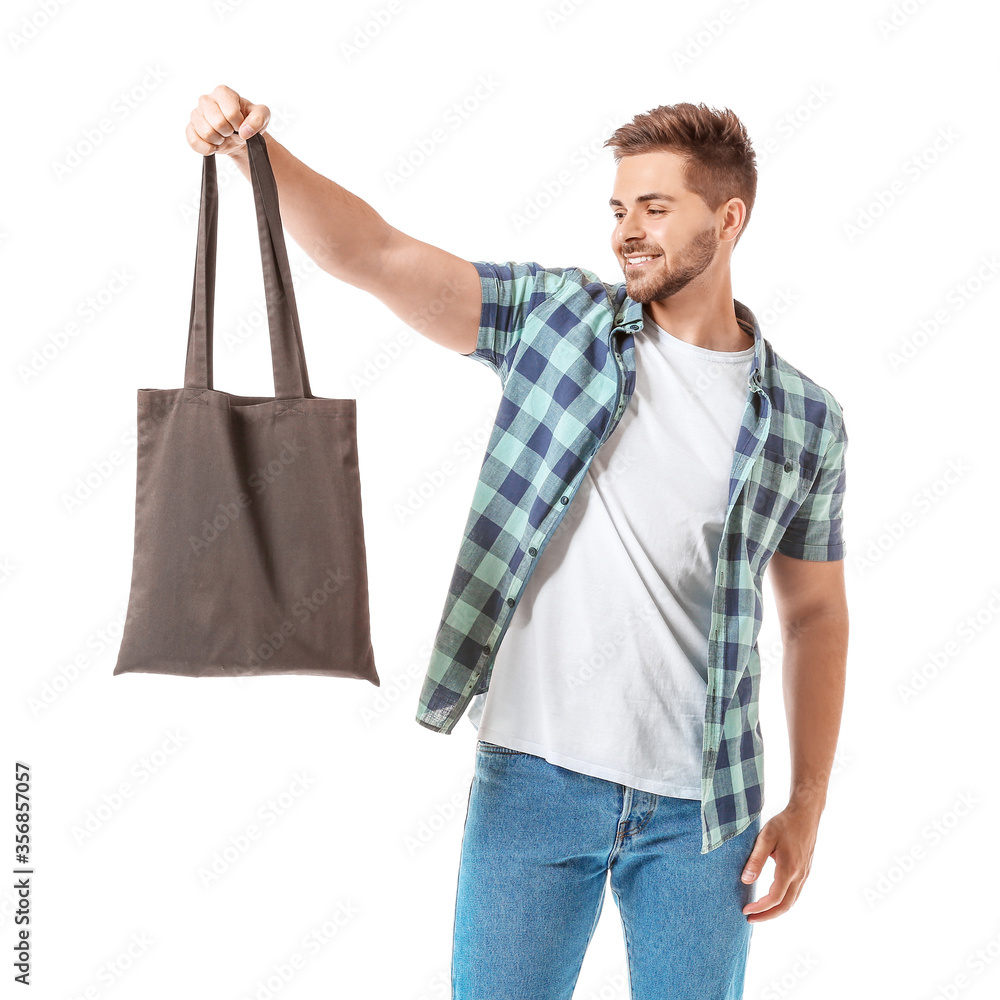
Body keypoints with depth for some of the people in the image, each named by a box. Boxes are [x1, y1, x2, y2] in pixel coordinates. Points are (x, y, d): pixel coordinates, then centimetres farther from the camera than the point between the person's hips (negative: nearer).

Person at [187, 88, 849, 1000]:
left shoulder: (804, 420, 2)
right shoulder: (557, 317, 0)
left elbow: (816, 616, 7)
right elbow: (373, 254, -9)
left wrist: (809, 804, 3)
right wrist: (254, 153, -24)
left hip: (699, 804, 1)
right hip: (531, 775, 0)